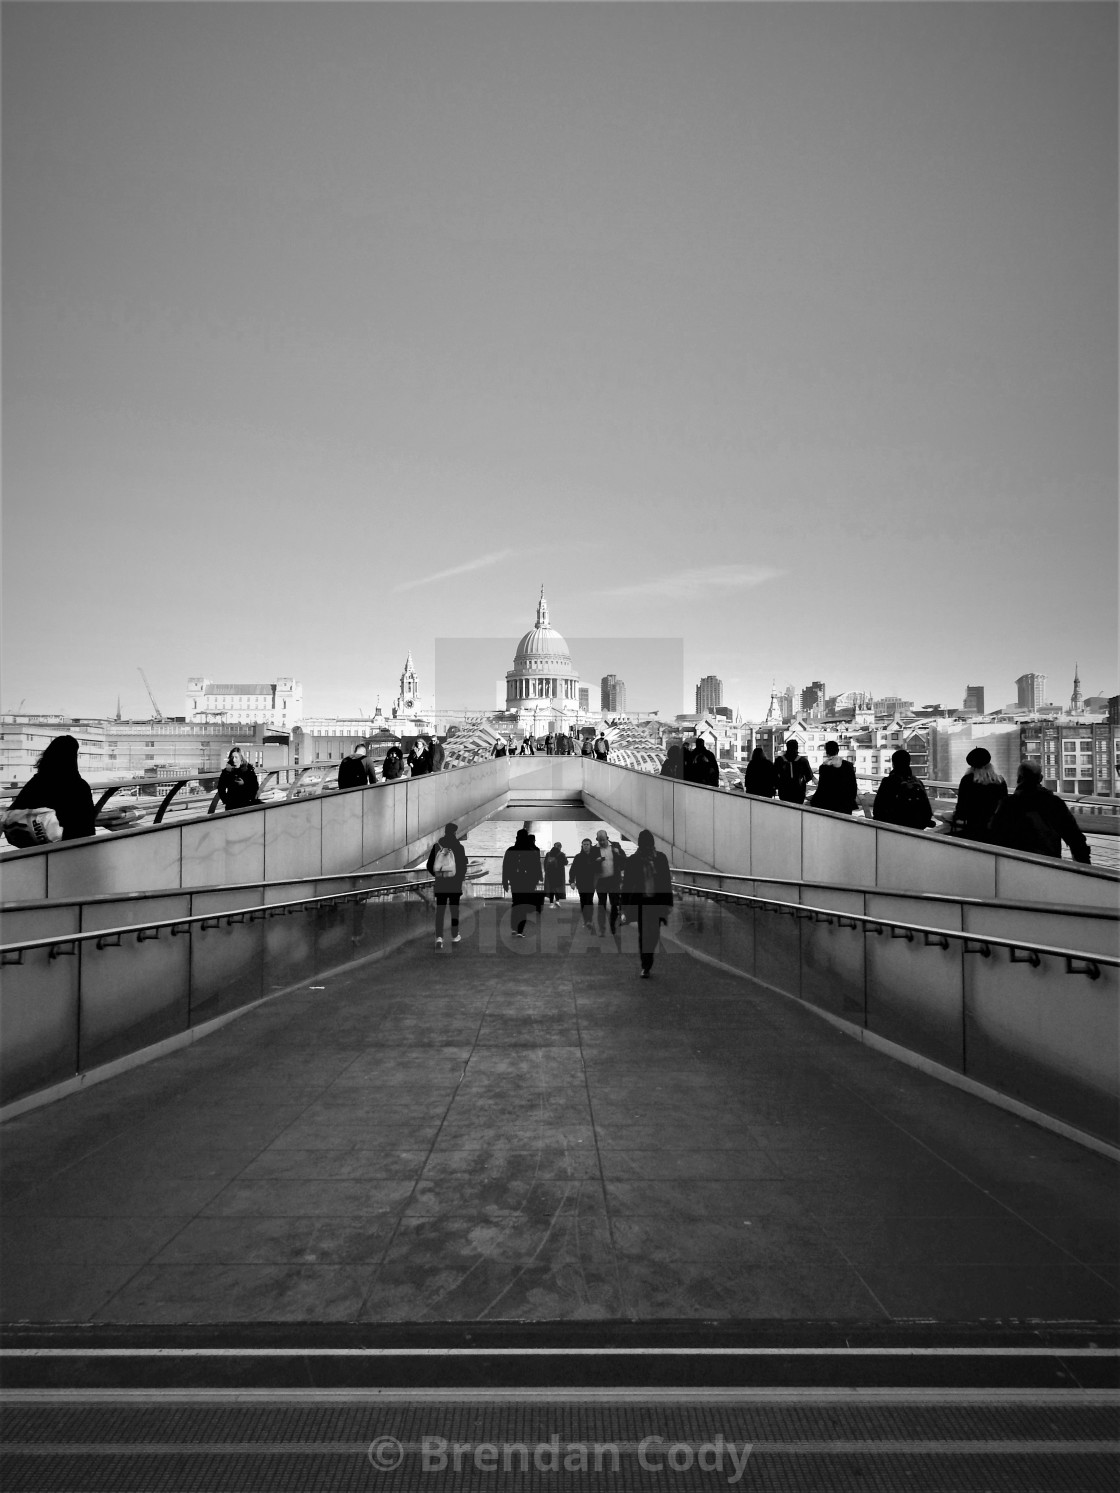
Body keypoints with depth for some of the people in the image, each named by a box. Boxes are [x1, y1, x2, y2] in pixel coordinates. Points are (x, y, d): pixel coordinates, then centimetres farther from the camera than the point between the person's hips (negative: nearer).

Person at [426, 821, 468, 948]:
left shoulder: (436, 846, 0)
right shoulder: (458, 847, -7)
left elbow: (429, 866, 3)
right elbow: (463, 866, -5)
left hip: (440, 884, 2)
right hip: (455, 884, -1)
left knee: (440, 910, 4)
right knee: (454, 909, 11)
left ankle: (439, 937, -7)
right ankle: (455, 937, 20)